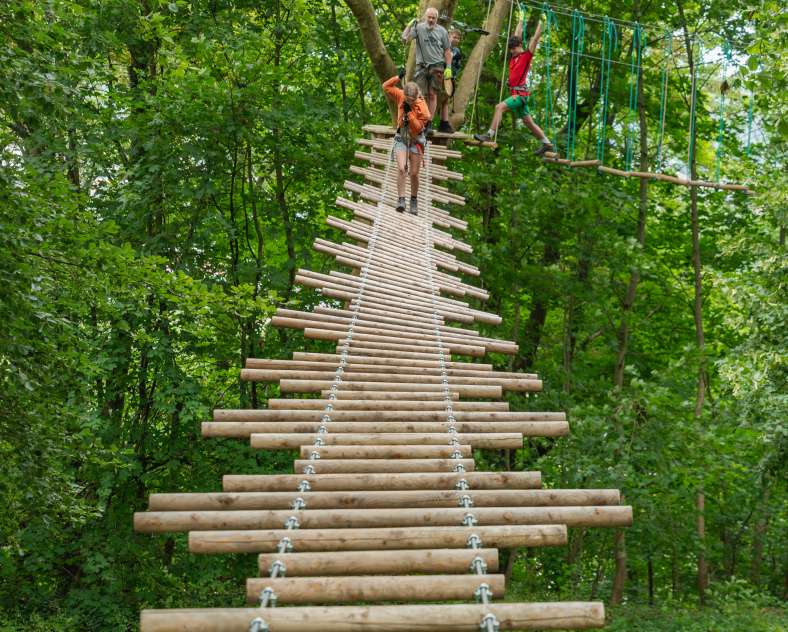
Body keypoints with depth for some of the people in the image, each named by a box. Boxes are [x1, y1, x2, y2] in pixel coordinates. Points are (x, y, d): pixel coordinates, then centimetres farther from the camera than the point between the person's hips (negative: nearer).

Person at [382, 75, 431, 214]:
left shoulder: (422, 108, -18)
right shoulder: (400, 97, -8)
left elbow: (418, 128, -20)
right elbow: (386, 86, -1)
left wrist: (409, 113, -28)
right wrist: (399, 77, -12)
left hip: (415, 140, -1)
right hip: (401, 138, 1)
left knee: (414, 173, 2)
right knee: (401, 168, -18)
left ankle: (414, 200, 22)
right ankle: (401, 199, -18)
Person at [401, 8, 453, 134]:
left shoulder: (442, 31, 6)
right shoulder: (418, 28, 2)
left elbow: (447, 50, 8)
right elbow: (405, 39, -10)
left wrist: (448, 67, 0)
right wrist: (409, 25, -20)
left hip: (436, 66, 0)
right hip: (421, 66, 0)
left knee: (432, 95, -1)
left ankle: (429, 123, 2)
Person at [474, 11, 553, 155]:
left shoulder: (527, 55, -5)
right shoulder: (514, 56, 14)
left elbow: (536, 38, -8)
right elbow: (517, 36, 25)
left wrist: (540, 22, -4)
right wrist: (520, 21, 30)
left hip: (520, 93, -9)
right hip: (515, 93, 9)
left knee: (500, 107, -22)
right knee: (528, 122, 10)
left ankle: (489, 135, -26)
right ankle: (547, 143, 14)